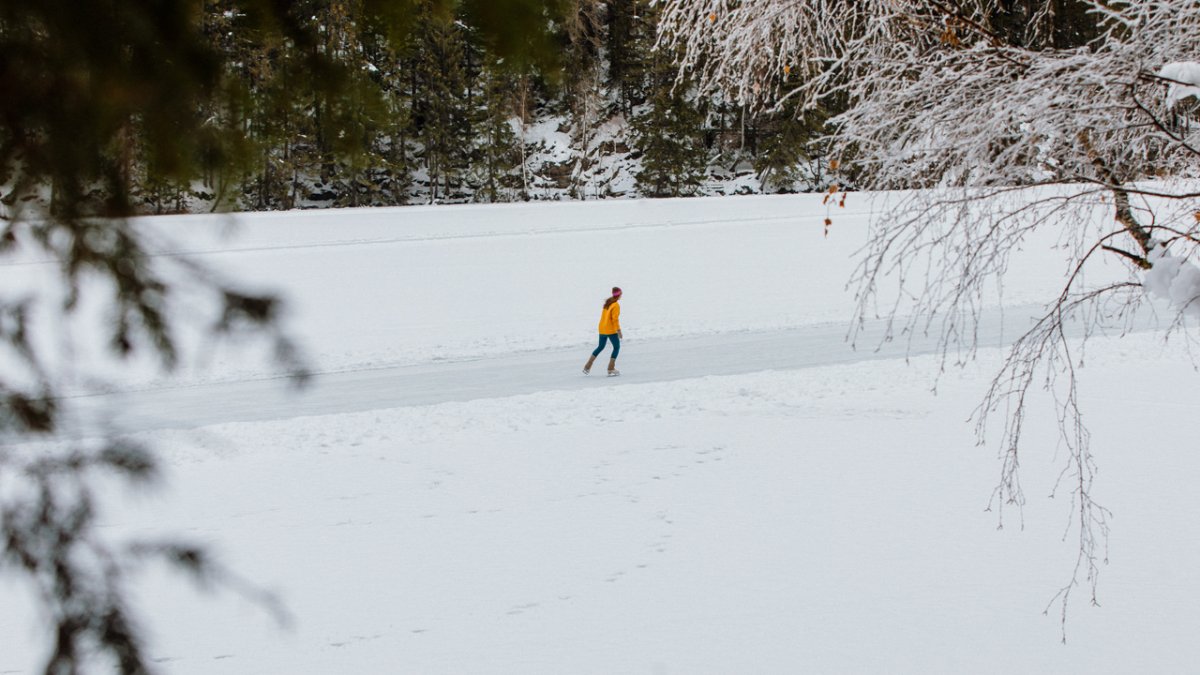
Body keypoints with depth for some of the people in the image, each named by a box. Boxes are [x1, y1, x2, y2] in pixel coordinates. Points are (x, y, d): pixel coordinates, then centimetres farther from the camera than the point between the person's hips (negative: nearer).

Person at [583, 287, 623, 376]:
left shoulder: (607, 302, 8)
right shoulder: (616, 305, -15)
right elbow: (615, 319, -19)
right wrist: (618, 330, -16)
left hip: (602, 329, 8)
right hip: (611, 330, -8)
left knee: (600, 347, 19)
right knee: (616, 347, 6)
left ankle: (587, 367, 18)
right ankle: (611, 369, 1)